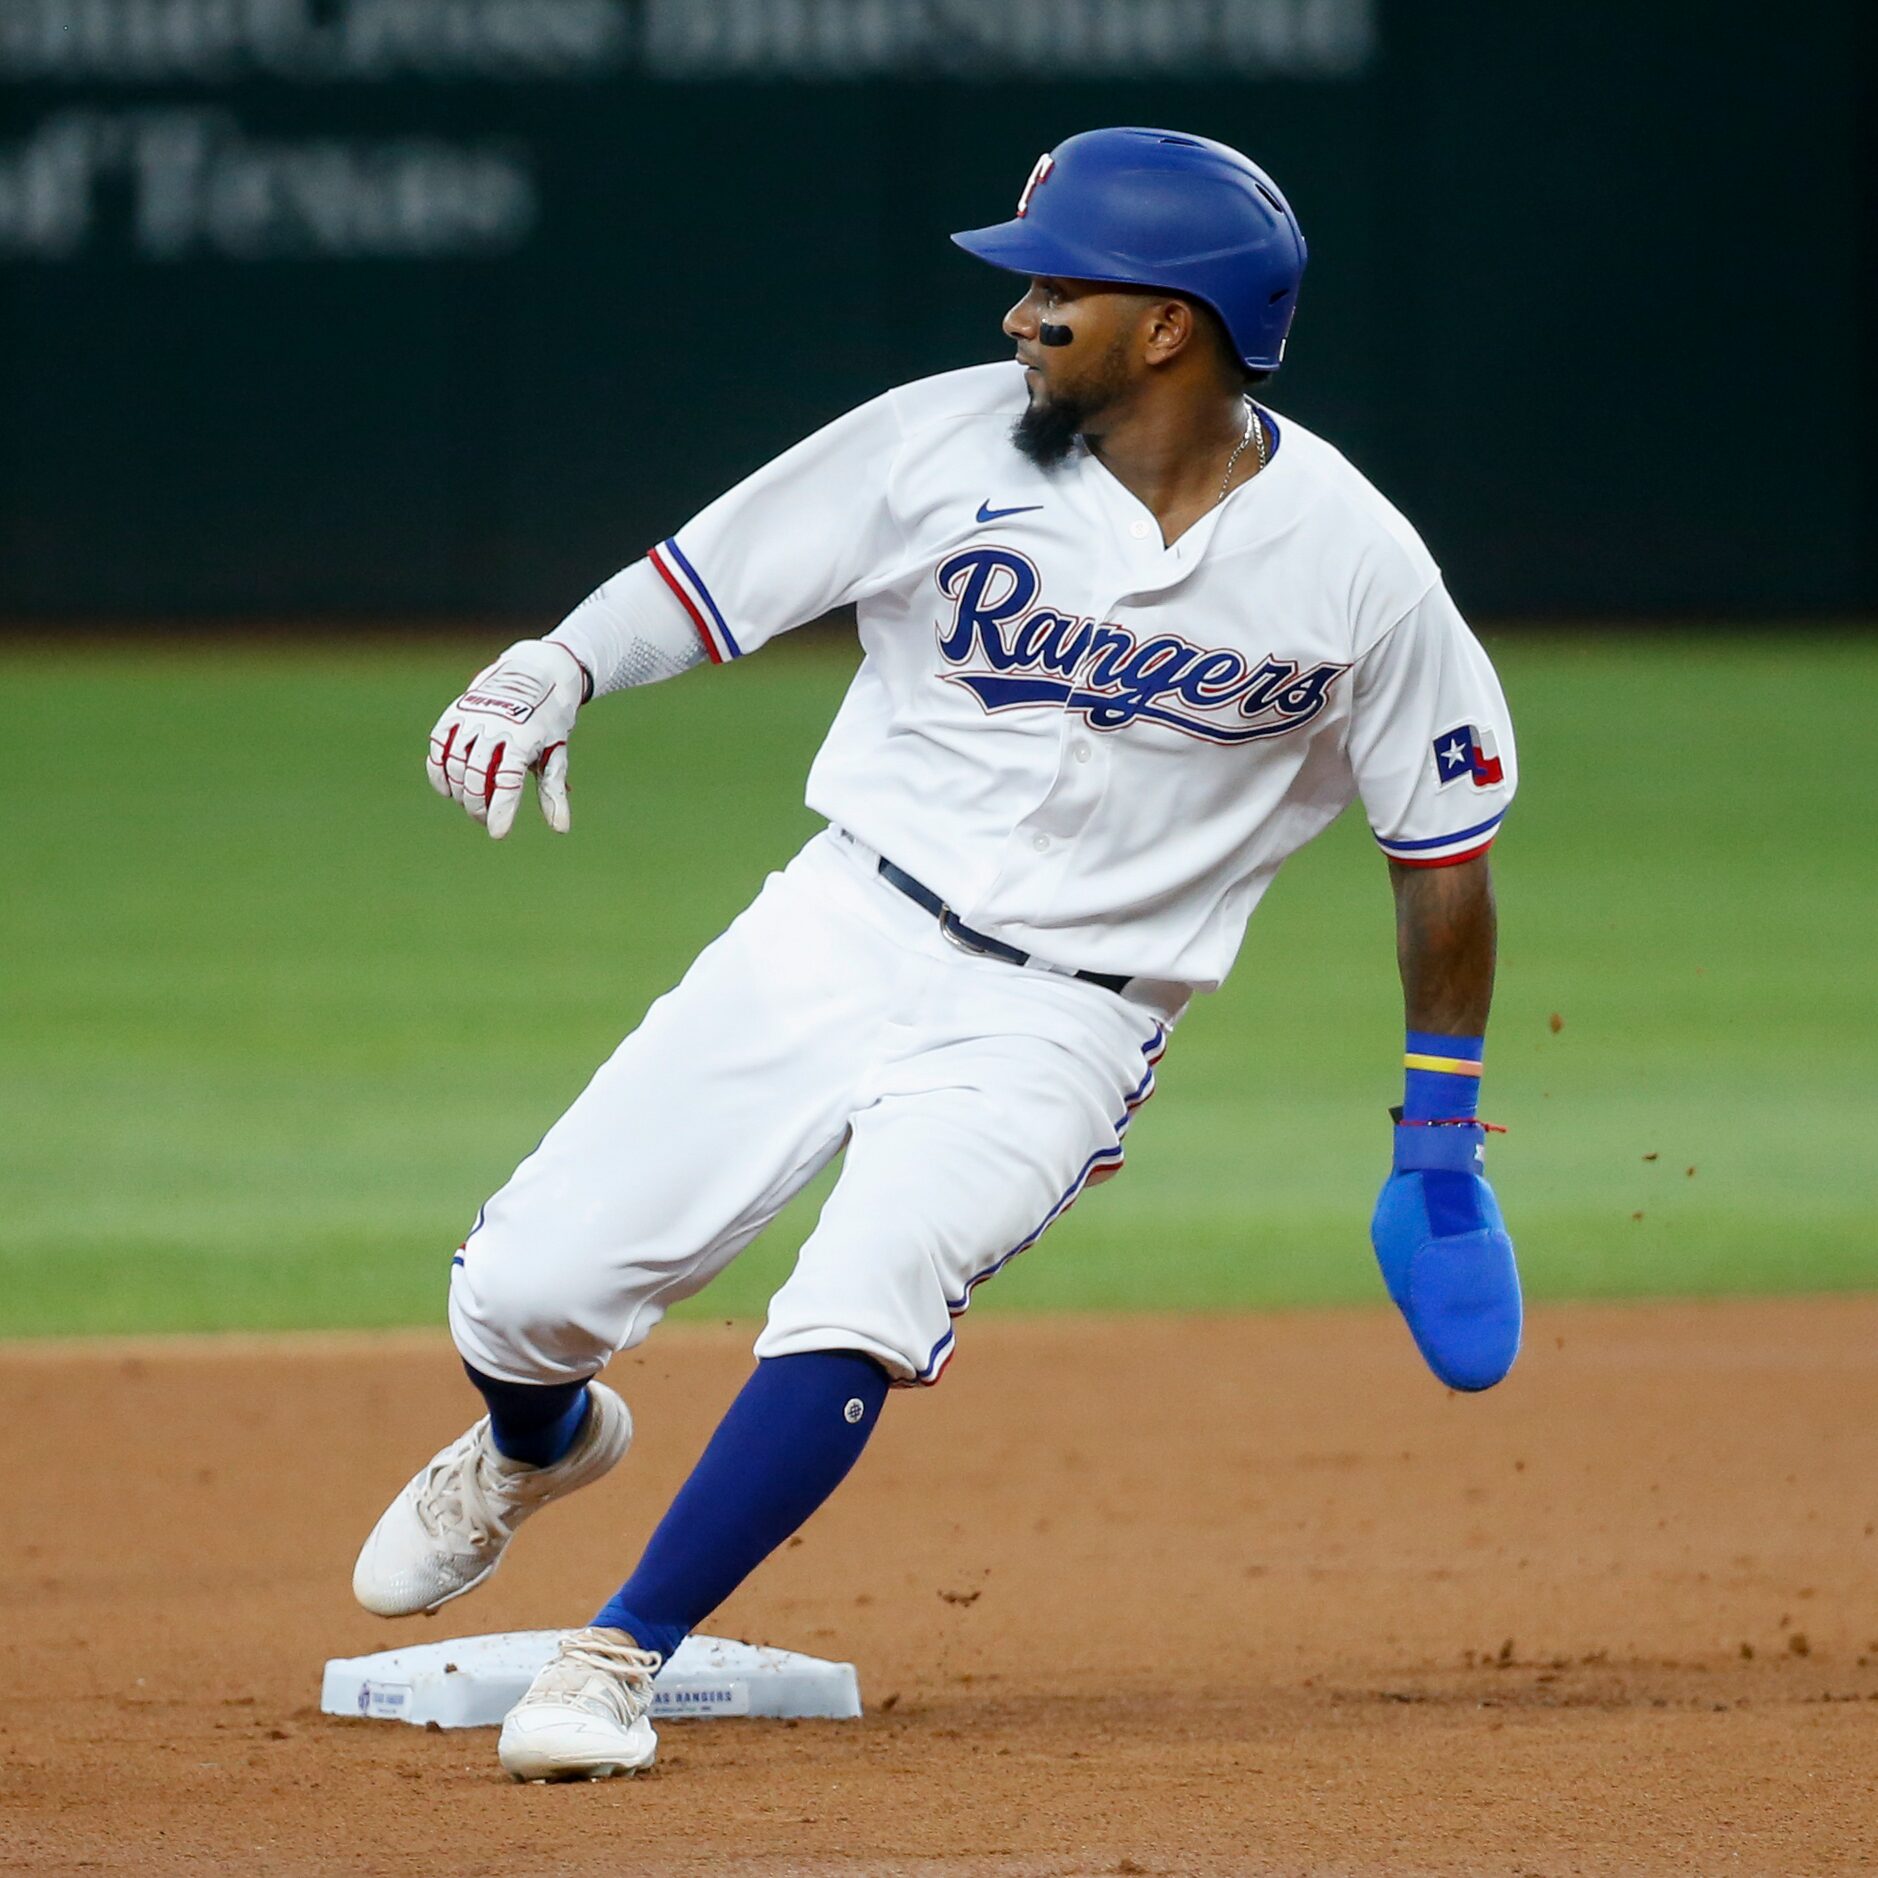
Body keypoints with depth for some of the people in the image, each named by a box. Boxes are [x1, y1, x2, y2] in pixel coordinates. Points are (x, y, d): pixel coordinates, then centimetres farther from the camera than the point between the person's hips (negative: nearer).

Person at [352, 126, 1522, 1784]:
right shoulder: (949, 438, -5)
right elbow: (705, 582, -1)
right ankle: (539, 1445, 33)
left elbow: (1446, 839, 4)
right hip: (839, 938, 2)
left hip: (1057, 1025, -2)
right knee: (522, 1291, -5)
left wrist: (1441, 1136, 7)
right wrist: (557, 668, -22)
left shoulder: (1352, 561, -8)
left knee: (853, 1318, -29)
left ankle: (621, 1657, -12)